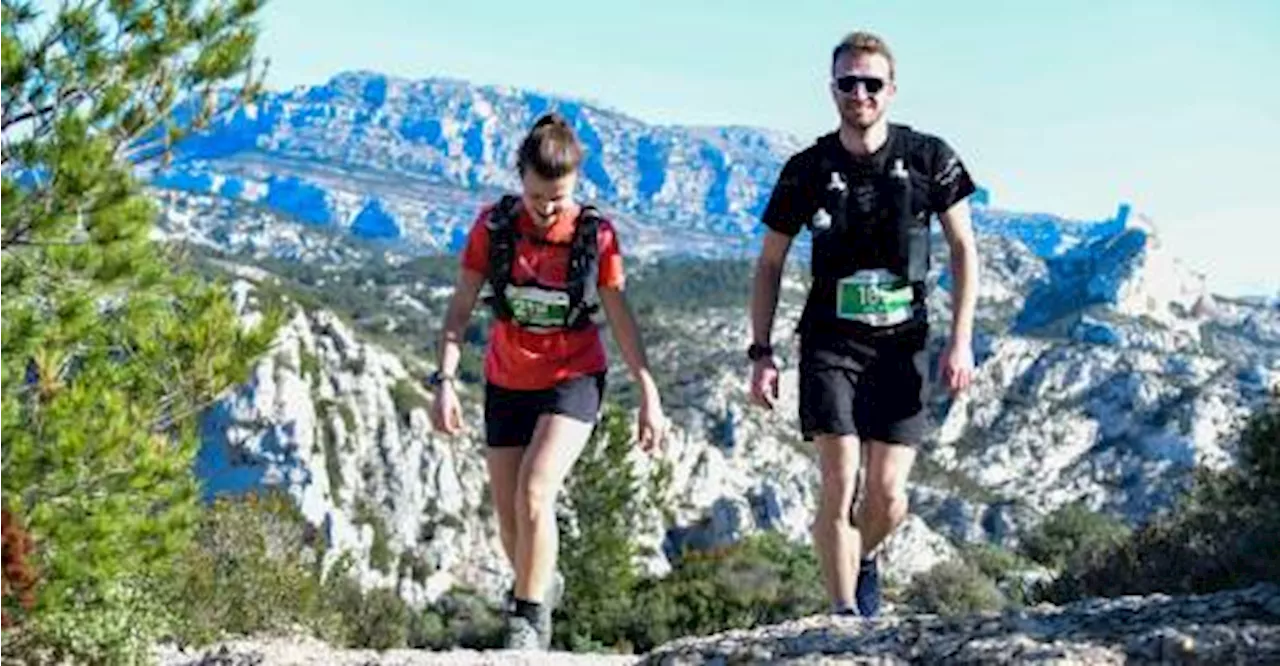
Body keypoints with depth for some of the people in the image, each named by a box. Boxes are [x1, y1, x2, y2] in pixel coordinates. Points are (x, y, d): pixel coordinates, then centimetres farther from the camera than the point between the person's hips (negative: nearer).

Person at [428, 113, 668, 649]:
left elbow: (620, 318, -3)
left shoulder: (595, 234, -12)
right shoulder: (493, 226, -9)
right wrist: (446, 380, -13)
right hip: (507, 384, 3)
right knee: (508, 515, 10)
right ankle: (537, 586, 39)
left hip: (572, 379, -3)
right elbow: (460, 308, -4)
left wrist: (649, 393, -2)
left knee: (534, 494, -22)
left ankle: (530, 619, -8)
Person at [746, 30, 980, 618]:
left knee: (888, 493, -3)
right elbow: (769, 264, 6)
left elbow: (963, 249, 4)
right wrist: (761, 353, 0)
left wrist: (961, 341, -4)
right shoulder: (807, 170, -2)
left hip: (901, 344, 0)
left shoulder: (928, 158, -2)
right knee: (839, 484, -11)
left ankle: (865, 558, 31)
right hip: (830, 342, 0)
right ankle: (846, 615, 2)